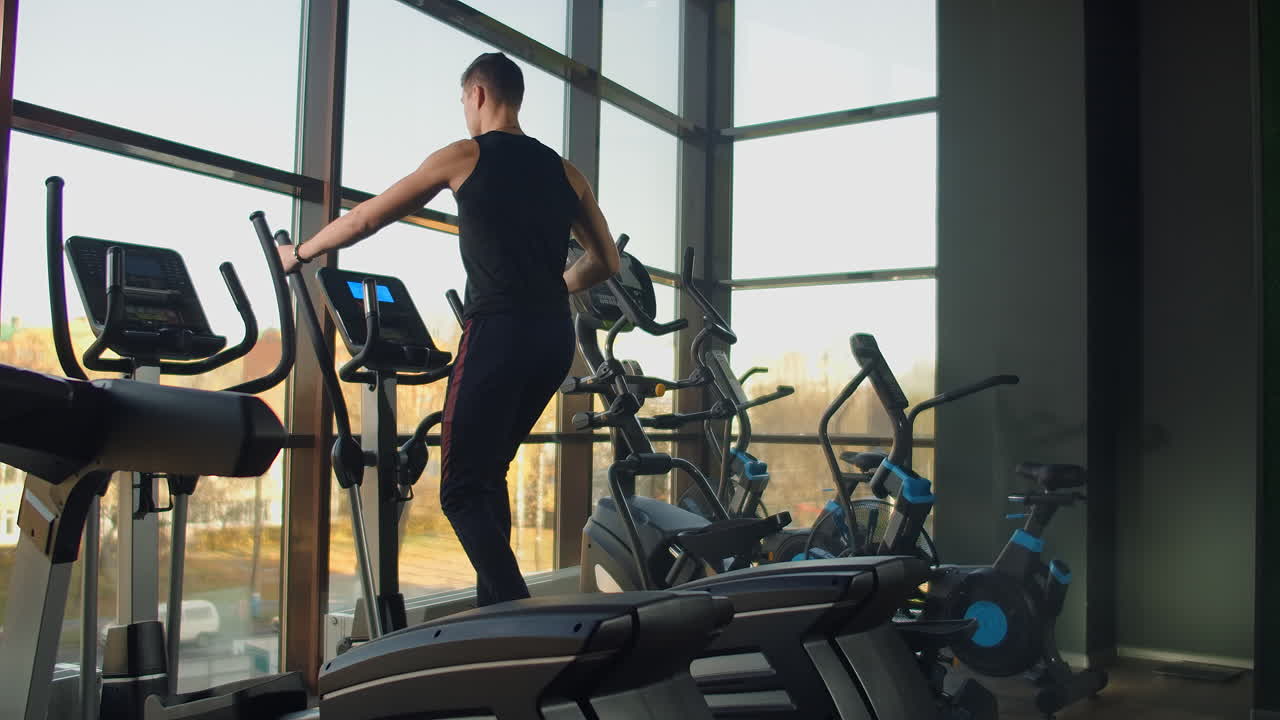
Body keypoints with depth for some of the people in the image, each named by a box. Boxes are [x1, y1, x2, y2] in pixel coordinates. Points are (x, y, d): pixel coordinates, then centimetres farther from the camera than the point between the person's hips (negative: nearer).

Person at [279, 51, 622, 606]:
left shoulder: (465, 157, 3)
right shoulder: (564, 172, 16)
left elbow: (364, 219, 9)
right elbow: (606, 262, 18)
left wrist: (296, 255, 24)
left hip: (498, 332, -6)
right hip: (555, 338, 6)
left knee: (462, 490, -1)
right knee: (488, 471, 21)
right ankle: (496, 606, 23)